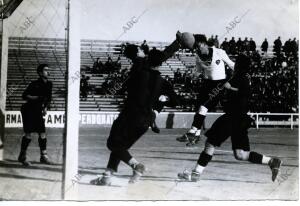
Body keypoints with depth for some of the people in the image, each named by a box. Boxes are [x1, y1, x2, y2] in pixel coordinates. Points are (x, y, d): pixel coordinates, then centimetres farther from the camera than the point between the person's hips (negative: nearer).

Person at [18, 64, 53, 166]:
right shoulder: (35, 84, -14)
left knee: (42, 134, 2)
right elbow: (24, 96, -18)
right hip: (28, 111, -6)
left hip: (38, 112, 6)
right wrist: (37, 98, -24)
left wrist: (46, 107, 0)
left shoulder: (49, 84, 3)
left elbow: (48, 98, 14)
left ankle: (43, 156, 11)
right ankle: (22, 156, 6)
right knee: (28, 134, -6)